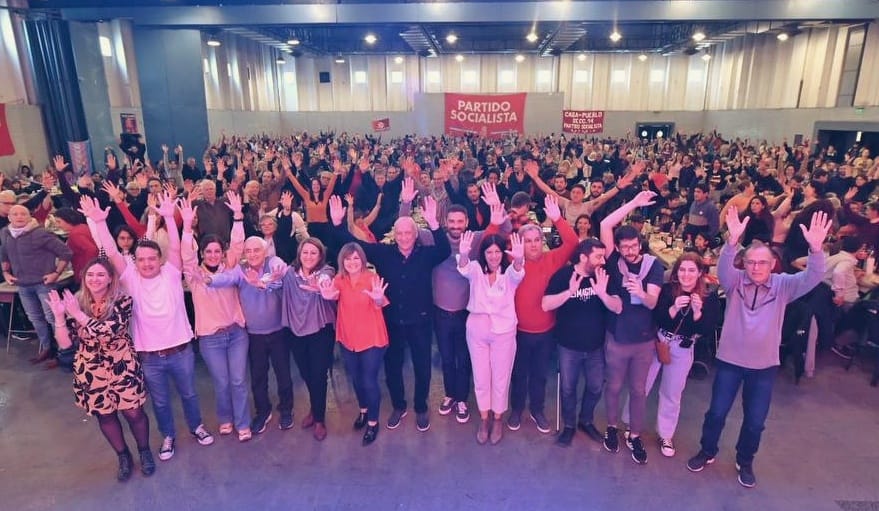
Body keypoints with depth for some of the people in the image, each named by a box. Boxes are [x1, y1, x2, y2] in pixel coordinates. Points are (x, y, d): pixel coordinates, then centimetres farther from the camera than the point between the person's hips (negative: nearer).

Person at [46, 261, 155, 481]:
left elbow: (107, 332, -27)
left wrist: (79, 315, -25)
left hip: (122, 366, -3)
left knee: (133, 413, 5)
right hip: (91, 370, 3)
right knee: (104, 415, 15)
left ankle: (145, 451, 31)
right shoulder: (76, 302, -6)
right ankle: (123, 456, 38)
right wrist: (59, 316, -22)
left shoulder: (122, 301, -15)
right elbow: (65, 343, -8)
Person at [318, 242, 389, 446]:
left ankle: (373, 422, 23)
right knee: (356, 379, 21)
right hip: (348, 338, 4)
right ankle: (363, 410, 47)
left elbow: (380, 303, -32)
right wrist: (328, 295, -52)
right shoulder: (340, 279, -5)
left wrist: (378, 298, -58)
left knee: (369, 381, 1)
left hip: (372, 338, -4)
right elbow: (334, 294, -26)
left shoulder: (372, 278, -16)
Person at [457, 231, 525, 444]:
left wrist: (519, 259, -54)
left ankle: (498, 418, 33)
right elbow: (465, 269, -26)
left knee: (501, 377, 12)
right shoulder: (476, 269, -3)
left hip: (503, 331, -1)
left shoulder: (509, 272, -6)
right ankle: (484, 418, 33)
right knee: (480, 377, 13)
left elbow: (517, 273, -30)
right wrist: (463, 254, -51)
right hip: (476, 330, 1)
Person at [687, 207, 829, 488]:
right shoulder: (735, 281, -7)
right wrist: (733, 240, -47)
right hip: (730, 360, -1)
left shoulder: (783, 285, -5)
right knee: (717, 412, 10)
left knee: (755, 420, 13)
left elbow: (812, 277, -22)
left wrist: (816, 248, -41)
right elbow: (723, 267, -28)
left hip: (765, 365, 1)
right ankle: (707, 452, 33)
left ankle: (745, 462, 37)